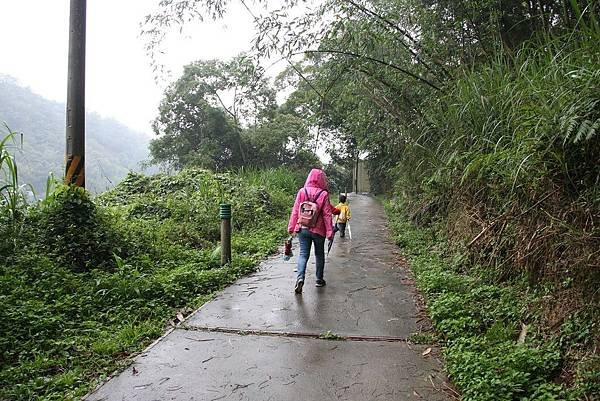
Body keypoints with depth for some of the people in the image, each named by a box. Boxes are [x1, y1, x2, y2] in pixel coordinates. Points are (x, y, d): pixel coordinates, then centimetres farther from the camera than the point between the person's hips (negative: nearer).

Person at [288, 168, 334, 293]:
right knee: (319, 254, 17)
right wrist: (329, 231, -3)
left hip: (303, 229, 1)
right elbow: (327, 214, -8)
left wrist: (291, 227, 7)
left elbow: (295, 211, 0)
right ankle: (319, 279, 25)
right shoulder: (323, 194, -10)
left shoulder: (301, 191, -3)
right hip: (318, 230, -1)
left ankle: (300, 277, -16)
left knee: (303, 254, 5)